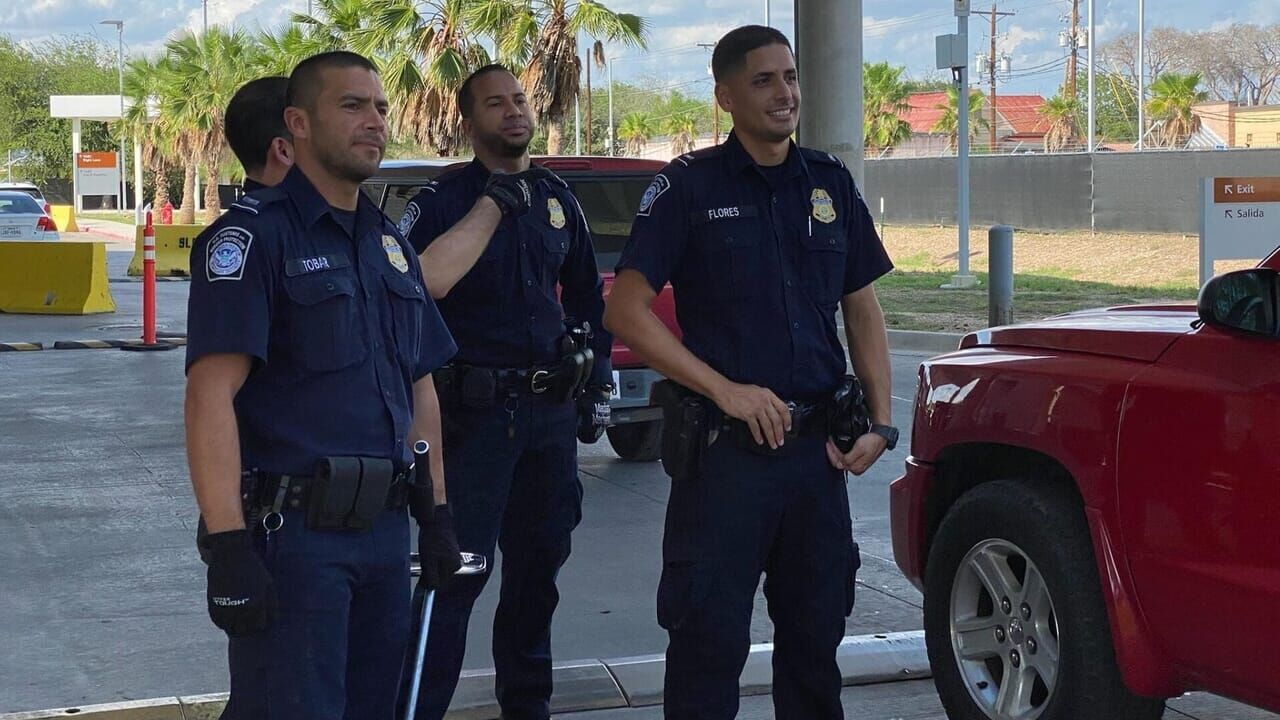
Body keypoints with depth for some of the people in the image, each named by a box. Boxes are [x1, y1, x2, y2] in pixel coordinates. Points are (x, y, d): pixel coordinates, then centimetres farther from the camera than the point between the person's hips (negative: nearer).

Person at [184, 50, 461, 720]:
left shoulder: (390, 242, 15)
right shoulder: (254, 235, -9)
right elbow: (211, 394, -17)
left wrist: (436, 512, 14)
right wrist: (229, 549, -24)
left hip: (385, 531, 7)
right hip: (292, 533, -7)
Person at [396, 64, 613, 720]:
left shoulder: (557, 198, 12)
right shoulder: (442, 200, -5)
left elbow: (586, 295, 23)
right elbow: (417, 286, -24)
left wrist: (598, 379, 16)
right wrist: (492, 205, -19)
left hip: (552, 408, 6)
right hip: (474, 411, -6)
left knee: (538, 565, 13)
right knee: (457, 570, -7)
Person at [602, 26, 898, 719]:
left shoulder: (829, 182, 9)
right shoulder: (689, 186, -4)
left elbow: (863, 309, 14)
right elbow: (625, 311, -9)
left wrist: (880, 420, 2)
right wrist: (727, 390, -15)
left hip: (818, 446, 5)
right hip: (725, 446, -4)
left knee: (816, 633, 14)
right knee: (710, 636, 0)